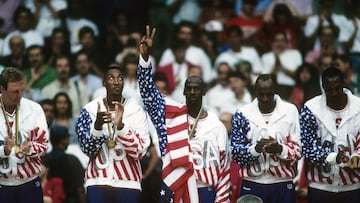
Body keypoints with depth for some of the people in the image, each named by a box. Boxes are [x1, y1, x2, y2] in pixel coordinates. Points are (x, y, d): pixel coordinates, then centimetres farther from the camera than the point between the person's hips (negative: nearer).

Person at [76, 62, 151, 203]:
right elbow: (88, 150, -1)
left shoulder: (136, 111, 0)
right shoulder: (90, 110, 3)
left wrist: (120, 125, -23)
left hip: (128, 185, 0)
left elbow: (139, 152, -9)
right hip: (98, 182, 0)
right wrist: (98, 125, -19)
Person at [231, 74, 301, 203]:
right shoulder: (243, 114, 3)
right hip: (252, 184, 0)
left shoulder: (290, 111, 1)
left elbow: (298, 150, 1)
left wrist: (280, 149, -19)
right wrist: (256, 148, -18)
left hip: (282, 185, 0)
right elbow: (235, 151, 1)